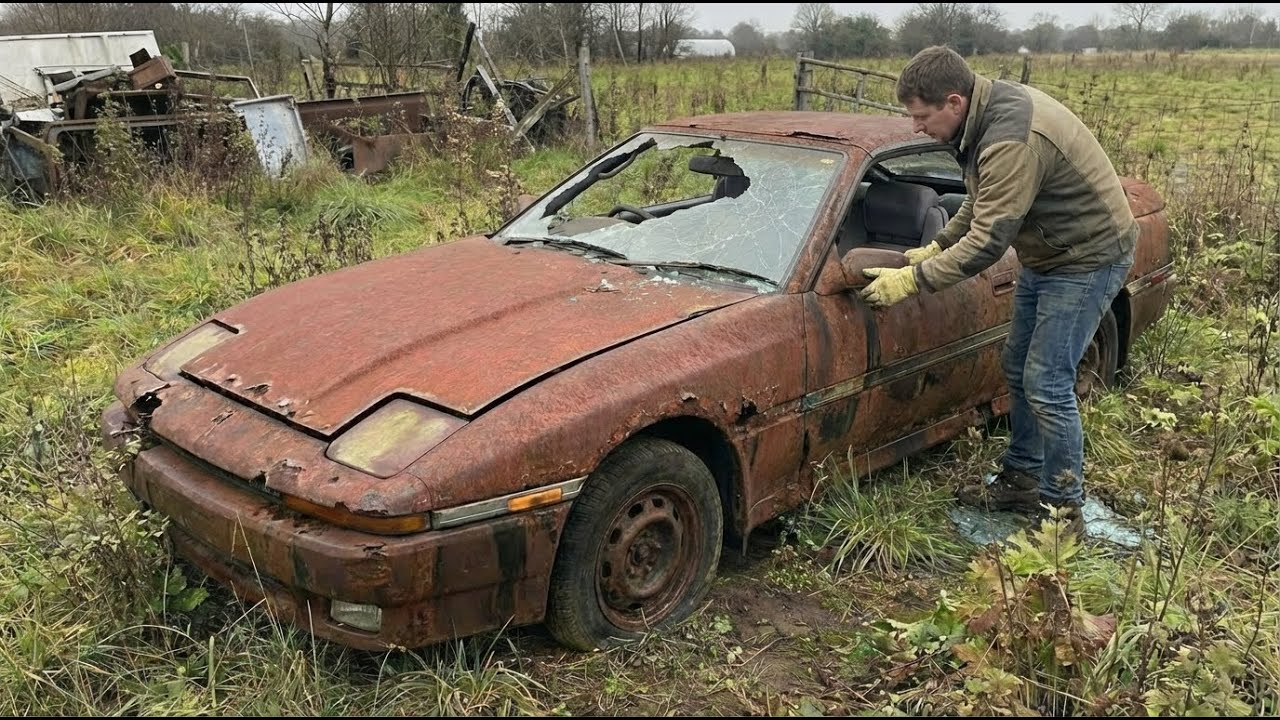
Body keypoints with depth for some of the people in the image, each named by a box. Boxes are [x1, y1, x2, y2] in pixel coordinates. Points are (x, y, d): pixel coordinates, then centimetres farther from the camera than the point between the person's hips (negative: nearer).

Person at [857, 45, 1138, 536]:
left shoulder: (1013, 142, -33)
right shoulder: (987, 113, -1)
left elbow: (988, 242, -31)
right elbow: (981, 203, 14)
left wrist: (912, 280, -25)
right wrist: (936, 247, 8)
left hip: (1088, 257, -10)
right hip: (1045, 254, 10)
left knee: (1047, 385, -7)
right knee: (1018, 370, 15)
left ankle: (1062, 508, 7)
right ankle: (1021, 479, 30)